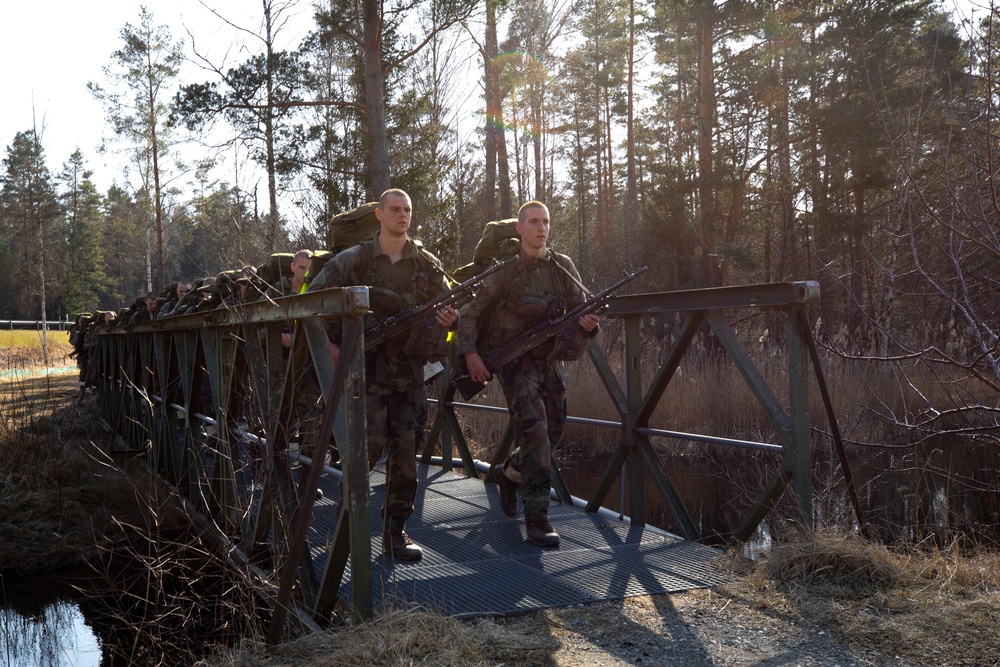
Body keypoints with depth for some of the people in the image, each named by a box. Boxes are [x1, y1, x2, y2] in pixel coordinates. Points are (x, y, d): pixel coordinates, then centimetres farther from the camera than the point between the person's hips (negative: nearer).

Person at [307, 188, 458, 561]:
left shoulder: (427, 265, 8)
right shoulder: (354, 260, 0)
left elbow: (448, 310, 12)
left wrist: (449, 319, -12)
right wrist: (327, 344, -8)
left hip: (410, 371, 3)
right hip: (367, 367, -3)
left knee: (405, 452, 2)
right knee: (371, 443, -13)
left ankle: (395, 531, 13)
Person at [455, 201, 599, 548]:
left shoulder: (563, 266, 6)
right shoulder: (504, 269, -7)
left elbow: (581, 306, 5)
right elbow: (469, 312, -5)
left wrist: (588, 321, -19)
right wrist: (470, 353, -16)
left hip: (550, 359, 5)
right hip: (514, 359, -5)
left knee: (553, 433, 11)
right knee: (535, 432, -17)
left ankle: (508, 472, 39)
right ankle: (536, 516, -10)